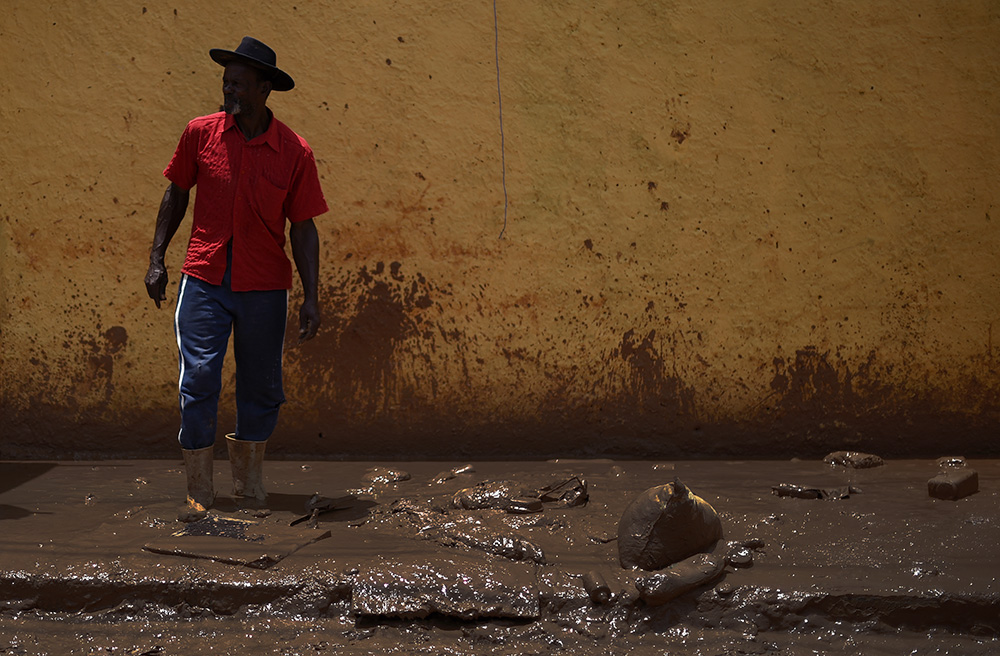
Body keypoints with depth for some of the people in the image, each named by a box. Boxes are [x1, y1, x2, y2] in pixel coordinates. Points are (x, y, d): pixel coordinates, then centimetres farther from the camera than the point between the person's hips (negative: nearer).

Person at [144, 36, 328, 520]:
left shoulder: (295, 153, -4)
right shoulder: (200, 133, -1)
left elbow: (302, 229, 1)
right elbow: (176, 194, 11)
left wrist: (311, 298, -3)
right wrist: (157, 259, 7)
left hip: (264, 286, 0)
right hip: (204, 280, 0)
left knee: (261, 388, 10)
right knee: (198, 381, -6)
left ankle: (249, 481, 30)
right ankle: (198, 492, 3)